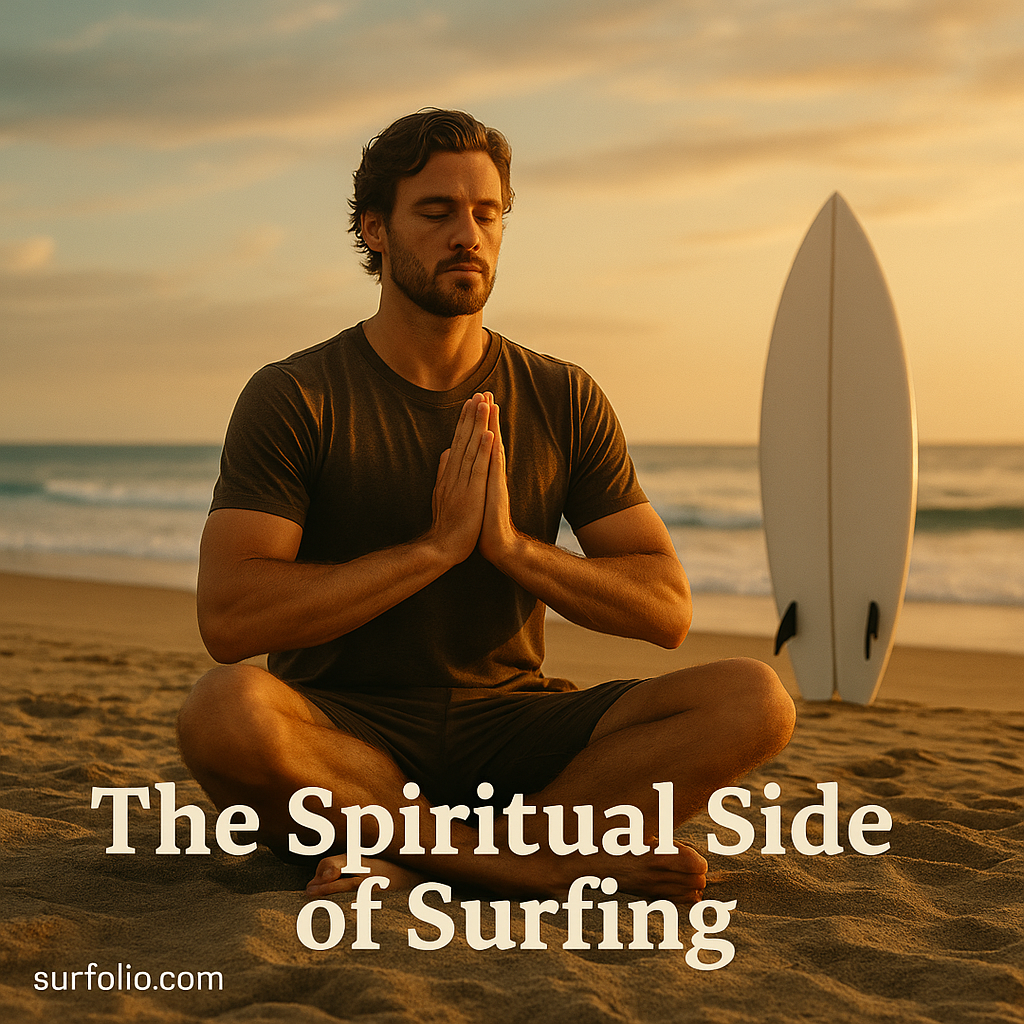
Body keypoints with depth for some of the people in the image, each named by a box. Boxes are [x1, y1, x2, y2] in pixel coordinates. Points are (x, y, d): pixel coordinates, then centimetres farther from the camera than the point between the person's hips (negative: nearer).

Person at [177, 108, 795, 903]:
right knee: (225, 709, -36)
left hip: (512, 728, 3)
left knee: (755, 701, -19)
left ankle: (417, 864, -24)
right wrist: (436, 545, -18)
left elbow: (667, 612, 1)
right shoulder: (295, 398, -4)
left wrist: (511, 545, -14)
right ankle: (559, 862, -23)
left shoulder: (564, 400, 5)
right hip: (348, 735, -2)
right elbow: (230, 619, -17)